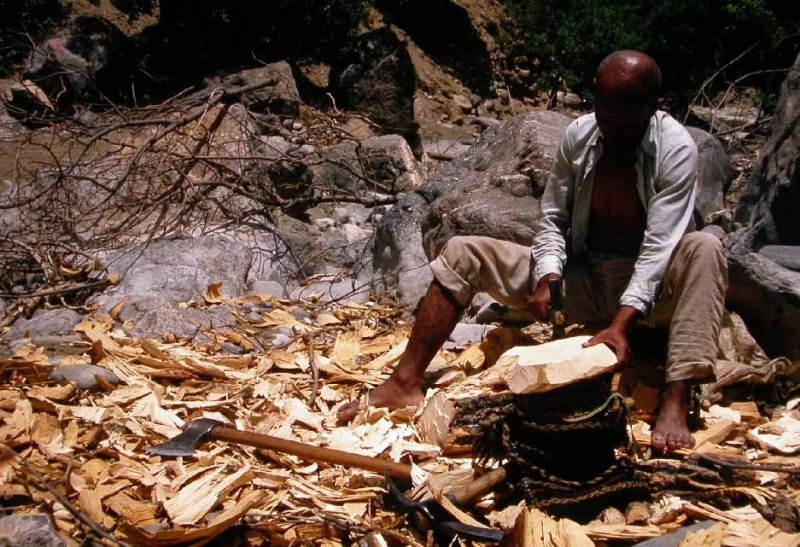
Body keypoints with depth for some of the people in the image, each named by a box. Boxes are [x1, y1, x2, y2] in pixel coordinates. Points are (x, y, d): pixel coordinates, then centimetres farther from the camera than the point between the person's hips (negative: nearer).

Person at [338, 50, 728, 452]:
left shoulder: (675, 148, -16)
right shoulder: (579, 135, -4)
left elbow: (659, 245, -24)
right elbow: (552, 218, 1)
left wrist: (620, 325, -36)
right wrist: (546, 280, -17)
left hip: (647, 286, -3)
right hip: (580, 279, 4)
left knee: (704, 249, -36)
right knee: (462, 253, -9)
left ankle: (674, 405, -42)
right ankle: (405, 383, -15)